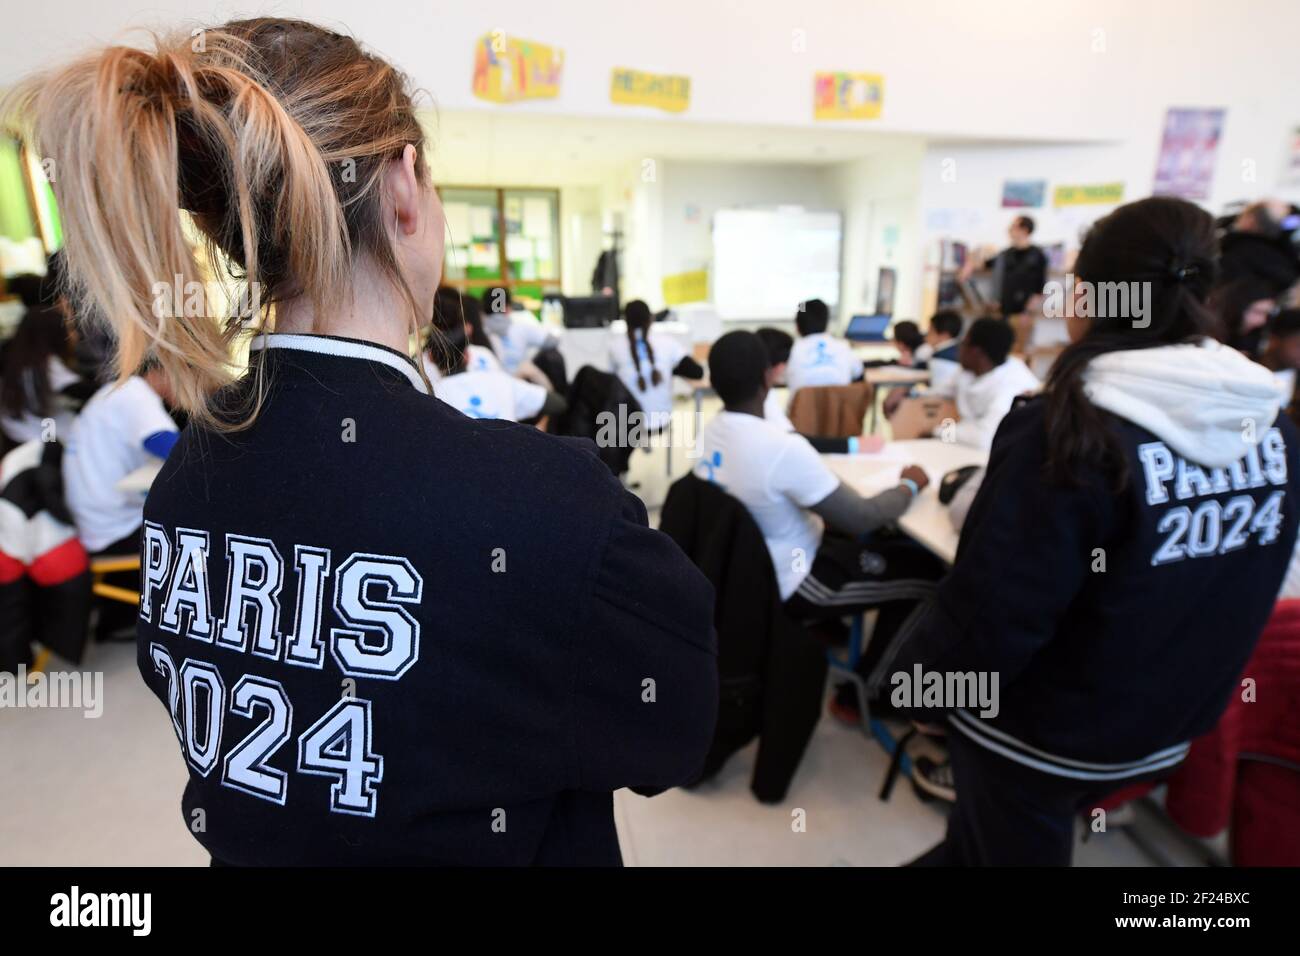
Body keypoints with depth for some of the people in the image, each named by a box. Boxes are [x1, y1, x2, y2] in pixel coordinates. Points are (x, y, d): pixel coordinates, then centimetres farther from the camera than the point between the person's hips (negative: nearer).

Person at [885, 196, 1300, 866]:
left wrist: (912, 678, -10)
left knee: (1008, 847, 21)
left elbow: (991, 609, -26)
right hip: (1163, 727, 6)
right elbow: (1239, 593, 8)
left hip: (1039, 729, -6)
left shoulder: (1068, 432, -28)